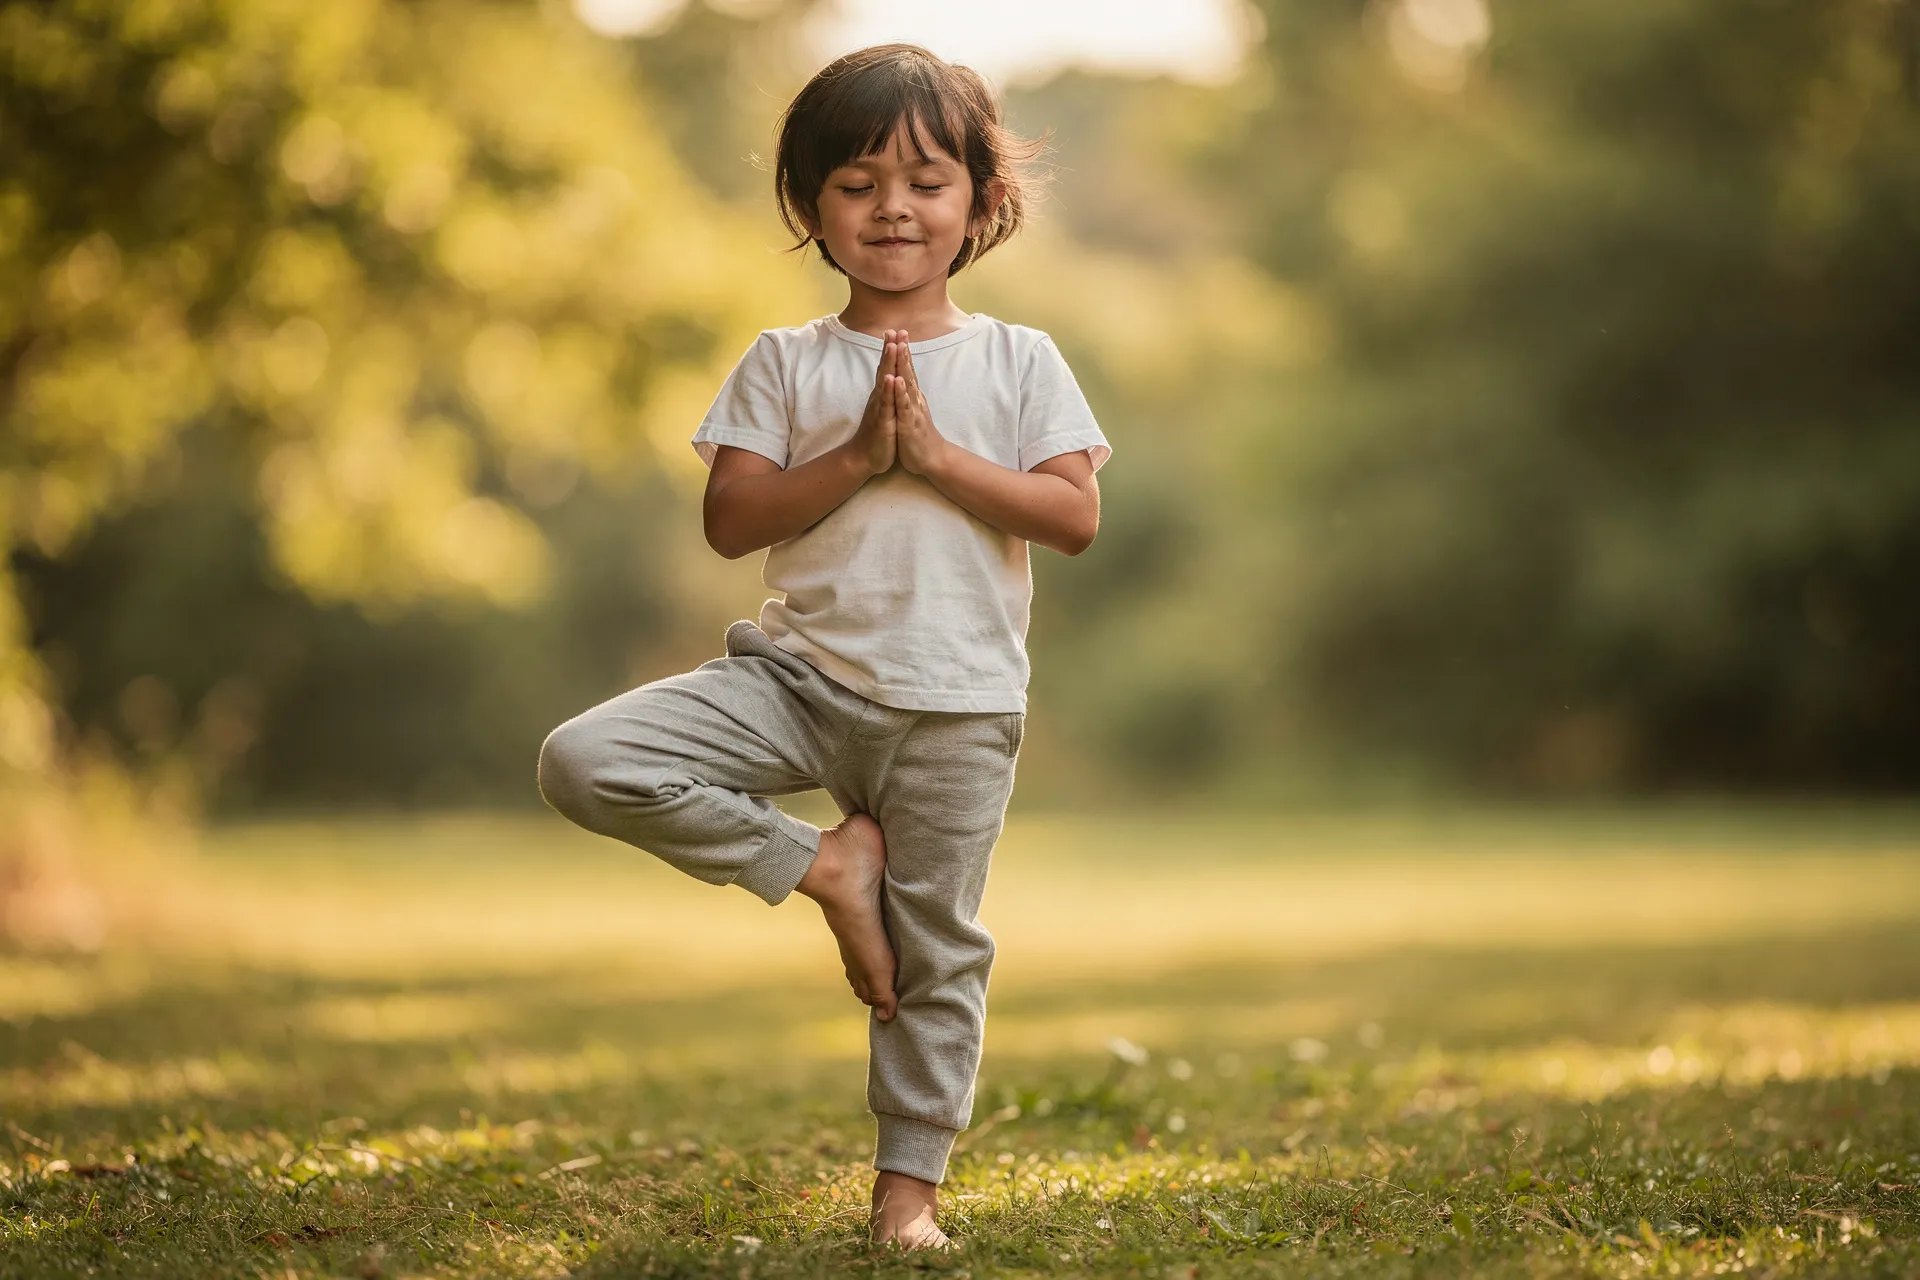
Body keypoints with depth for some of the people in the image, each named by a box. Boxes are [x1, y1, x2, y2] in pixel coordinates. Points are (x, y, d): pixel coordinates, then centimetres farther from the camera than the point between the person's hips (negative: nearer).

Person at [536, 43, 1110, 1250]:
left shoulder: (1019, 361, 5)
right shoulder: (785, 364, 5)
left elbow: (1075, 516, -5)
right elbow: (731, 519, -3)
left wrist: (937, 457, -13)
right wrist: (856, 458, -14)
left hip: (955, 701, -1)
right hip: (803, 675, 1)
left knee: (939, 950, 3)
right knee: (583, 762, -17)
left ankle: (911, 1178, 20)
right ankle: (826, 863, -3)